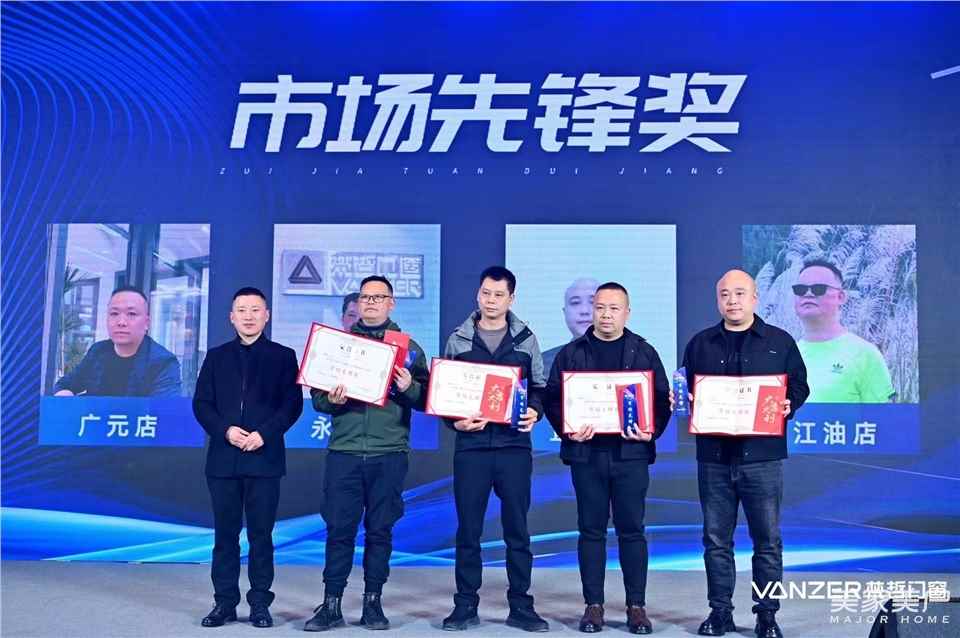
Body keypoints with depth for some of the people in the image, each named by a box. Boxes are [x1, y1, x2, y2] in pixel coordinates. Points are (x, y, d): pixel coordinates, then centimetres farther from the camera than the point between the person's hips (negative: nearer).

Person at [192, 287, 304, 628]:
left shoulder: (283, 356, 6)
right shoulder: (216, 357, 13)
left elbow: (293, 404, -1)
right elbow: (201, 403, 6)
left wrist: (264, 434, -14)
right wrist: (225, 431, -11)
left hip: (265, 457, -2)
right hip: (223, 457, 2)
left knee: (261, 533, 2)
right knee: (225, 533, 6)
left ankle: (260, 604, 11)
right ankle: (224, 603, 15)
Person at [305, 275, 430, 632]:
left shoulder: (408, 347, 8)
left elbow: (426, 400, 5)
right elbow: (317, 398, 9)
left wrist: (409, 388, -15)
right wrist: (331, 400, -12)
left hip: (389, 454, 0)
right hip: (343, 452, 1)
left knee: (380, 530, 5)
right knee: (339, 529, 1)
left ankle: (373, 603, 15)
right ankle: (331, 605, 10)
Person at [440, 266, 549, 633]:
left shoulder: (525, 340, 8)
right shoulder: (458, 340, 7)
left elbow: (539, 388, 12)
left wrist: (534, 412, -8)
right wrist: (455, 421, -8)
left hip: (514, 445, 0)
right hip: (471, 445, 0)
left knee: (517, 529, 5)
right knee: (468, 530, 4)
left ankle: (520, 606, 14)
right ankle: (465, 605, 14)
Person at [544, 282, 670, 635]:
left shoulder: (644, 352, 8)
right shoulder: (571, 353, 7)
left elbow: (661, 398, 6)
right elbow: (553, 397, 3)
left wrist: (652, 431, -11)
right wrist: (567, 430, -13)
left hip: (631, 452, 0)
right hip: (586, 452, 0)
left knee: (632, 529, 4)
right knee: (591, 530, 5)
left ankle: (636, 606, 12)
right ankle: (593, 605, 13)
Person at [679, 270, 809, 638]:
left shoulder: (780, 342, 7)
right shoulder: (700, 344, 12)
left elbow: (799, 386, 9)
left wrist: (788, 406, -11)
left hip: (762, 456, -2)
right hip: (714, 456, 2)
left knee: (767, 539, 3)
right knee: (716, 539, 7)